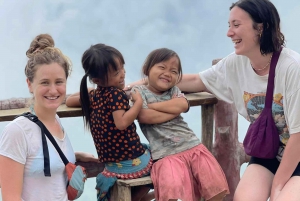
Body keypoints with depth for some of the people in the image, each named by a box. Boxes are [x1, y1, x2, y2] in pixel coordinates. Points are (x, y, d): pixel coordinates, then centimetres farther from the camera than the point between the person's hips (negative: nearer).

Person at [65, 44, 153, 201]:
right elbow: (121, 123, -27)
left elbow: (69, 101, 20)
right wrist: (138, 102, -19)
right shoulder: (117, 93, -15)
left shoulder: (92, 96, 6)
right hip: (134, 163, -7)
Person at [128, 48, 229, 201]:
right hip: (166, 154, -5)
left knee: (217, 187, 0)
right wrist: (173, 110, -5)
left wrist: (152, 105, -6)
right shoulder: (138, 91, 3)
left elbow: (182, 105, -6)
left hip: (193, 146, 6)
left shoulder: (173, 90, 17)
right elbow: (144, 116, -15)